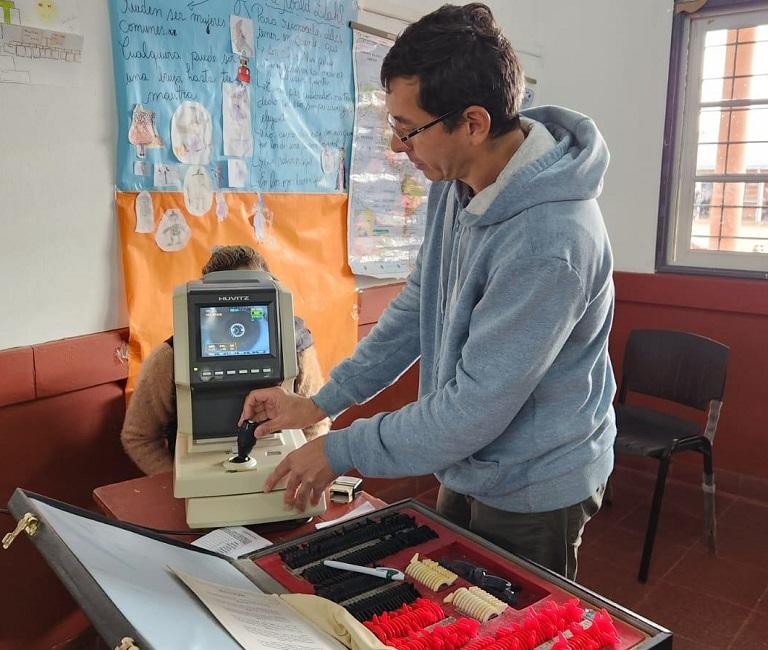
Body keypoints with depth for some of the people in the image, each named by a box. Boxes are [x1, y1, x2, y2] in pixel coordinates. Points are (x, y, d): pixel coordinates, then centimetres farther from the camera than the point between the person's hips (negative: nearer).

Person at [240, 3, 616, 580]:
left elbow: (475, 408, -29)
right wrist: (321, 402, 2)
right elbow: (418, 304, 4)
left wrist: (340, 452, -17)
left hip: (532, 491, -7)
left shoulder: (550, 241, -34)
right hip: (466, 469, 8)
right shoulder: (457, 183, -6)